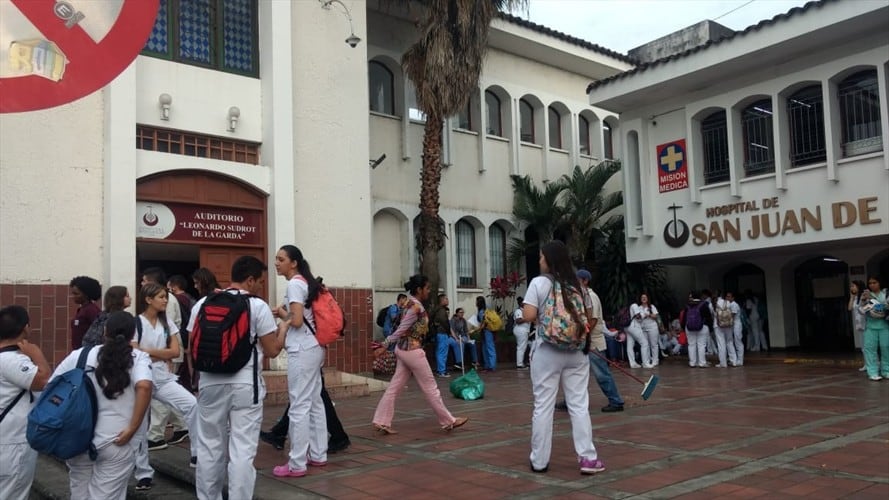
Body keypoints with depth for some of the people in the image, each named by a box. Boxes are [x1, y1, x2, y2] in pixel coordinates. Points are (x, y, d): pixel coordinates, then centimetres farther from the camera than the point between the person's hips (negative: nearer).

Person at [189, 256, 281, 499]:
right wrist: (283, 329, 14)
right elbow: (272, 350, -3)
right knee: (242, 451, 0)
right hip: (245, 385, -4)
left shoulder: (202, 304, 7)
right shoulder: (258, 306, -5)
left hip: (210, 383, 4)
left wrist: (196, 381, 21)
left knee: (209, 448, 15)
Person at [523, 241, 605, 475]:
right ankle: (588, 458, 5)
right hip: (576, 351, 4)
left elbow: (528, 316, -15)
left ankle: (539, 461, 9)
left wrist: (539, 315, 6)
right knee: (579, 405, 6)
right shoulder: (577, 285, 7)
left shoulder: (539, 282, -8)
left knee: (543, 406, 3)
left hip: (547, 351, -3)